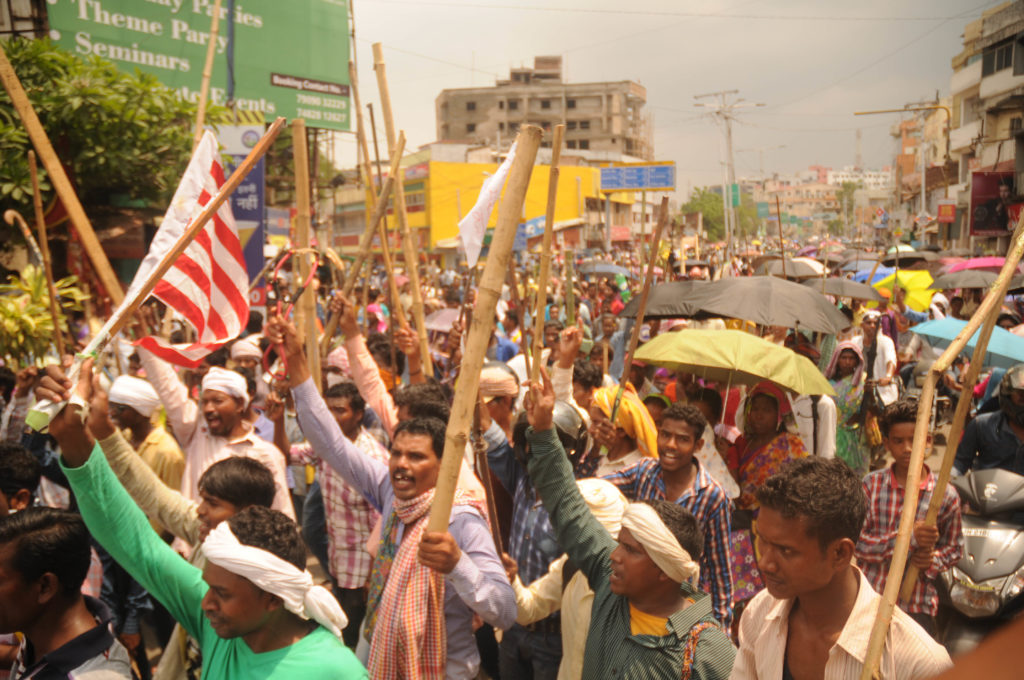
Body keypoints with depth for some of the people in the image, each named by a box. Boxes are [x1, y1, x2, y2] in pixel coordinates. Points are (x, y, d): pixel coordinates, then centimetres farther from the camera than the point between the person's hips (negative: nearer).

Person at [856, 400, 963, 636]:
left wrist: (932, 561, -11)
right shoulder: (872, 485, -2)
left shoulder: (945, 495, -2)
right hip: (867, 598, 0)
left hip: (917, 607, 0)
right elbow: (856, 543, -9)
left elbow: (955, 549, 11)